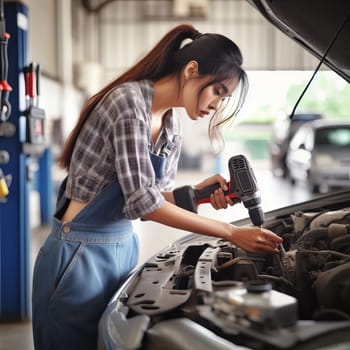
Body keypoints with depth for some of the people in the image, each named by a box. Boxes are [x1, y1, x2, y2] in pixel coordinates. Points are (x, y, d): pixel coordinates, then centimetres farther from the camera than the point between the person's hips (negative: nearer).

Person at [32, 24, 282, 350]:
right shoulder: (129, 101, -19)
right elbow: (142, 201, -24)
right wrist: (231, 232, -21)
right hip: (79, 256, -8)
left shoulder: (171, 130, 6)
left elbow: (157, 197, 10)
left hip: (123, 248, 8)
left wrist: (199, 192, -10)